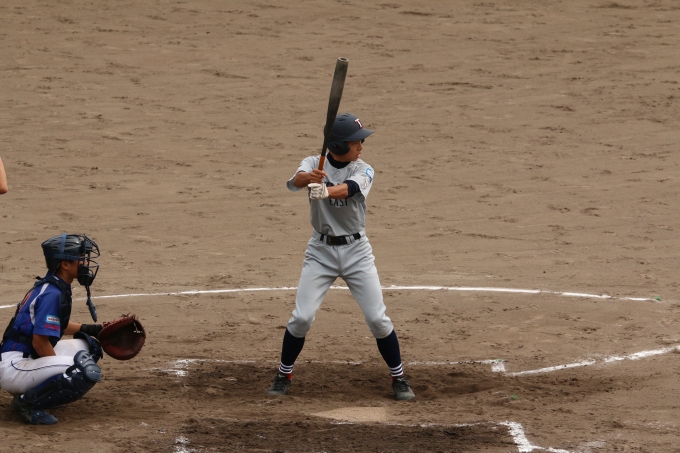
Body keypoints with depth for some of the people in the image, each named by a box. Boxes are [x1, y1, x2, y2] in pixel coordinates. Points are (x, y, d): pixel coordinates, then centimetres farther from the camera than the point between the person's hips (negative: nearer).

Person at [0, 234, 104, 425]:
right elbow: (40, 342, -21)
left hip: (30, 358, 10)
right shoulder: (52, 294, -18)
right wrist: (62, 370, -9)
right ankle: (27, 402, -13)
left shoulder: (48, 286, 12)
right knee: (88, 372, -26)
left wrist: (91, 329, 25)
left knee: (88, 345, 18)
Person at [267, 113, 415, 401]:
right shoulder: (314, 164, -6)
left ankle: (399, 378, 12)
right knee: (302, 317, -6)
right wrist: (308, 178, -52)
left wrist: (326, 191, -51)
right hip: (320, 250, 0)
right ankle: (284, 374, 14)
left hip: (356, 251, 0)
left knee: (377, 318, -3)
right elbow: (294, 182, -28)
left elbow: (348, 189, -30)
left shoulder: (363, 171, -7)